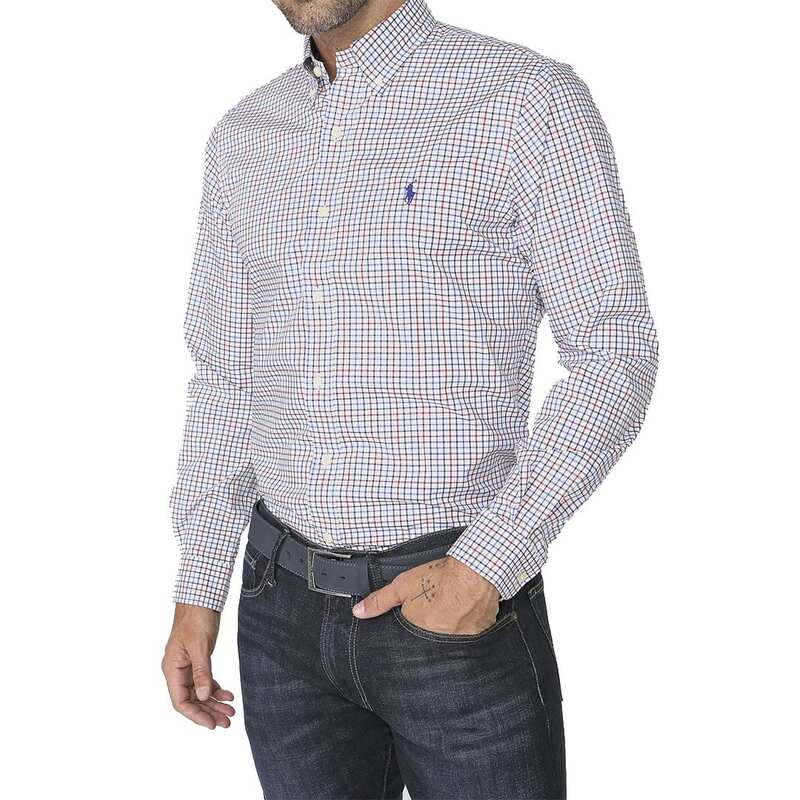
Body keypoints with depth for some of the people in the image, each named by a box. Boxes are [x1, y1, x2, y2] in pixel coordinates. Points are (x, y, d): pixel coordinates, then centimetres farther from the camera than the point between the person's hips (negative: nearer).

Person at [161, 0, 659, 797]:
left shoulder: (531, 101, -10)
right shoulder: (244, 140, 8)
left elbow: (615, 357, -12)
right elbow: (228, 380, 12)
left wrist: (485, 568, -20)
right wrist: (196, 594, 8)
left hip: (463, 611, -4)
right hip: (288, 609, 5)